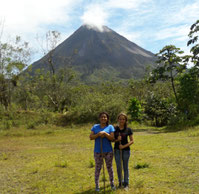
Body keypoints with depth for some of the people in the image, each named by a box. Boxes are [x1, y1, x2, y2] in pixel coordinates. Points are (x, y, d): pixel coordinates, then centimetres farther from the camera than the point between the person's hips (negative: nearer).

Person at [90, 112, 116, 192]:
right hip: (98, 151, 0)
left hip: (108, 151, 0)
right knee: (98, 168, 6)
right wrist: (98, 134, -19)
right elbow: (91, 137, -4)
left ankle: (112, 183, 25)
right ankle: (97, 185, 19)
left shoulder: (110, 127, 1)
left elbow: (112, 138, -8)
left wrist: (105, 133, -20)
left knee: (109, 167, 9)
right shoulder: (95, 127, 4)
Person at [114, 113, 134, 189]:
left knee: (125, 167, 9)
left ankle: (126, 183, 23)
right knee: (118, 167, 5)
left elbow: (132, 141, -3)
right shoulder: (114, 129, 0)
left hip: (126, 150, -1)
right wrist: (117, 139, -17)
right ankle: (120, 182, 26)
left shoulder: (128, 129, -4)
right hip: (117, 150, 1)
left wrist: (124, 146, -15)